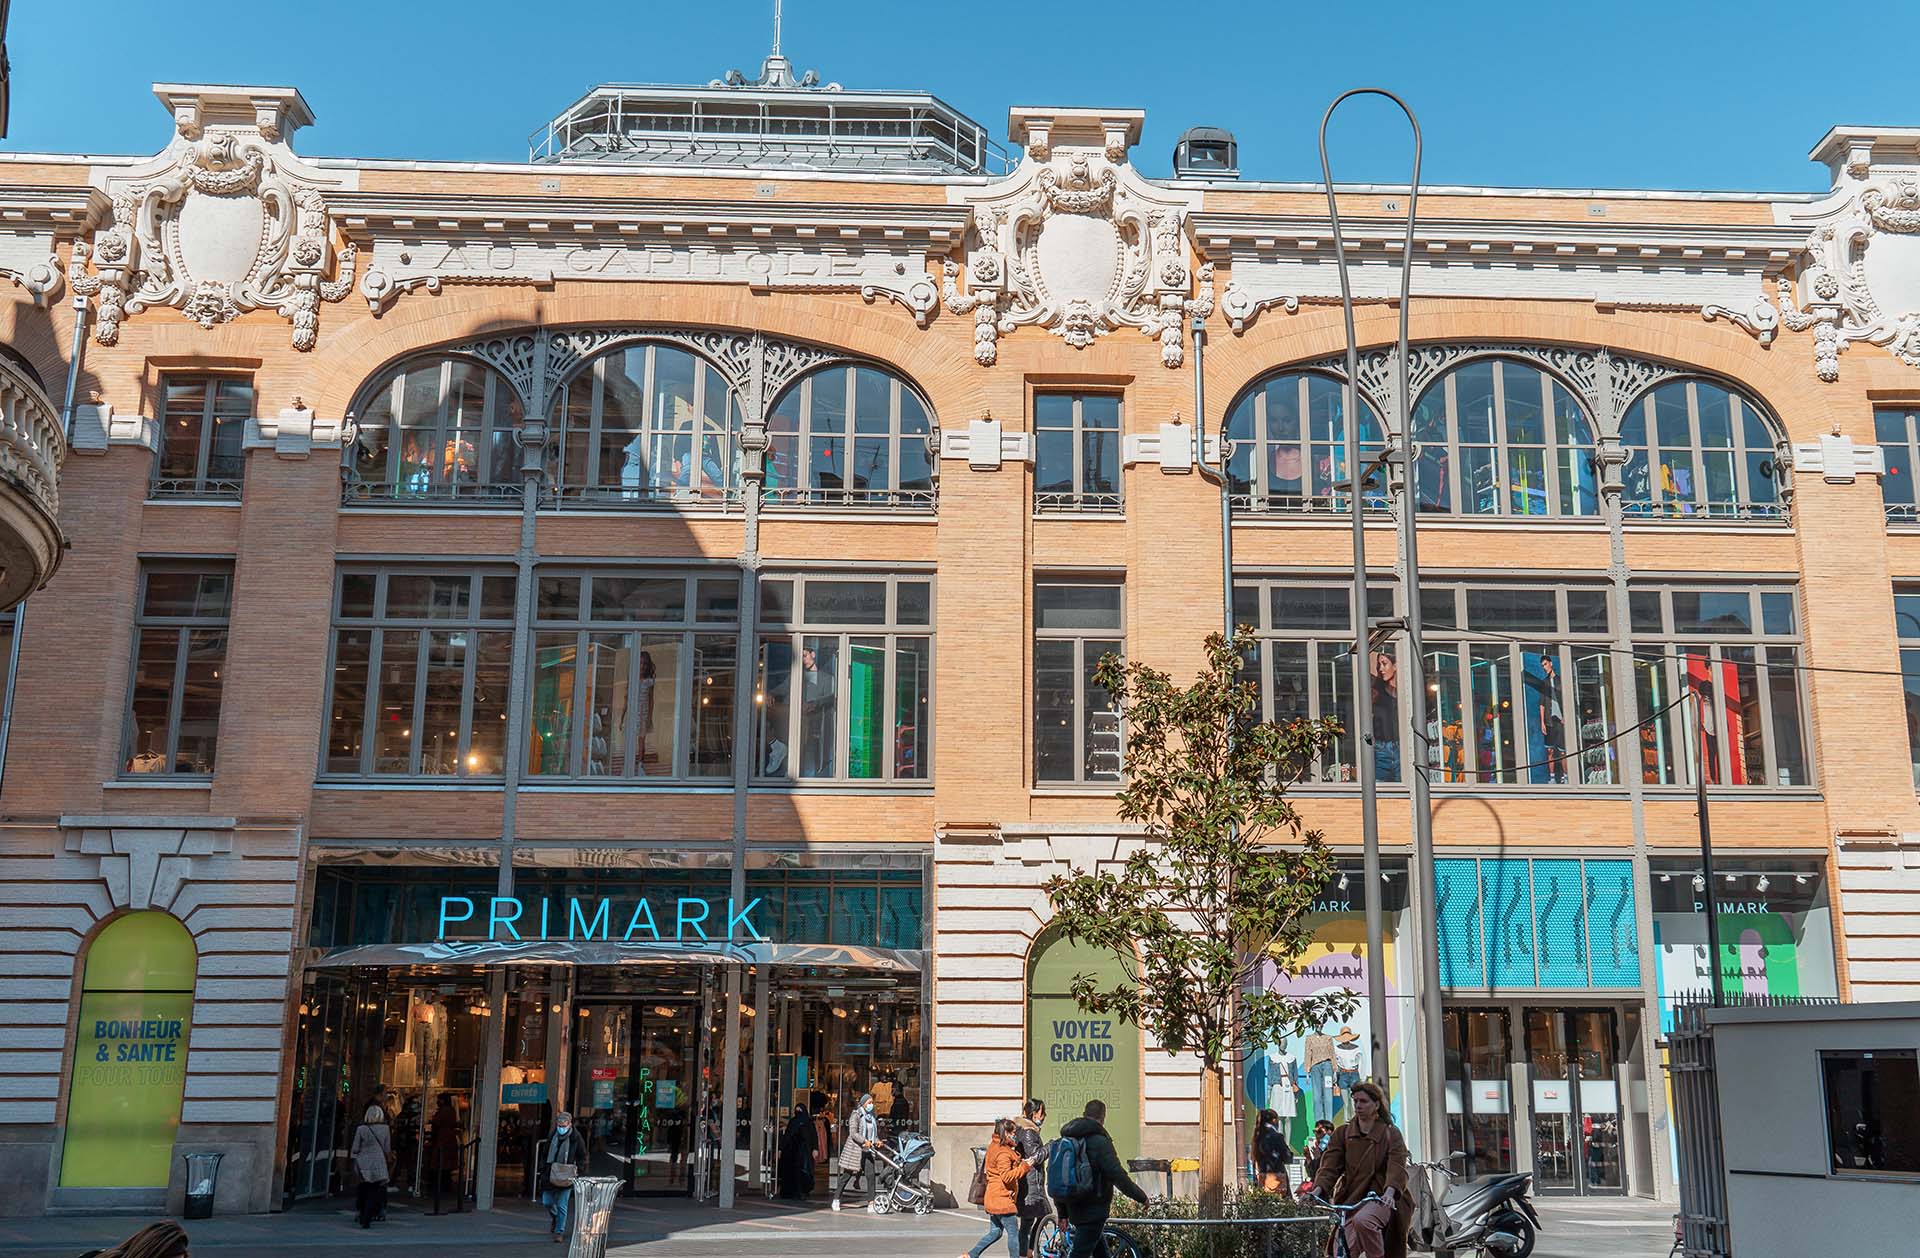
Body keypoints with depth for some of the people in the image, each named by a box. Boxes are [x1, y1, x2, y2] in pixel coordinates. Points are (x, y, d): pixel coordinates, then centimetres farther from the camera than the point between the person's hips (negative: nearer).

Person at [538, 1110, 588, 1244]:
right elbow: (544, 1154, 14)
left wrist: (577, 1170, -12)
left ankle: (559, 1232, 7)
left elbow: (583, 1158, 1)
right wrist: (543, 1170, 7)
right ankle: (555, 1218, 41)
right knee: (547, 1202, 10)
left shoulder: (576, 1139, -7)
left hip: (566, 1178, -4)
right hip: (550, 1176, 4)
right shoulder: (552, 1137, 4)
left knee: (562, 1205, -3)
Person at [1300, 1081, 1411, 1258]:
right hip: (1350, 1200, 3)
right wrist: (1317, 1190, -21)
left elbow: (1397, 1167, -12)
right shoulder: (1342, 1133, 10)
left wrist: (1389, 1192, -33)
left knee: (1362, 1220, -34)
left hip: (1380, 1199, -3)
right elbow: (1330, 1166, -2)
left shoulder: (1391, 1134, 3)